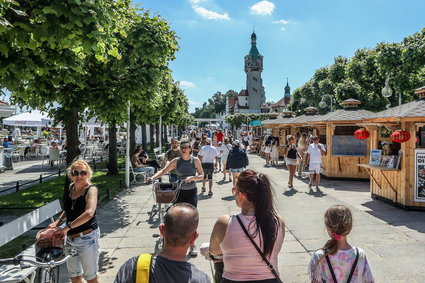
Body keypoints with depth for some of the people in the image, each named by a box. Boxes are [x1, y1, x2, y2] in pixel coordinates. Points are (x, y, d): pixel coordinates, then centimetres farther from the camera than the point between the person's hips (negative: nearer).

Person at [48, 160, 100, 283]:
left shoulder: (91, 189, -17)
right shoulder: (69, 189, 3)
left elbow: (89, 213, -33)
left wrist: (67, 227, -31)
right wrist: (58, 221, 4)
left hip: (87, 238, -6)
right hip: (70, 238, 7)